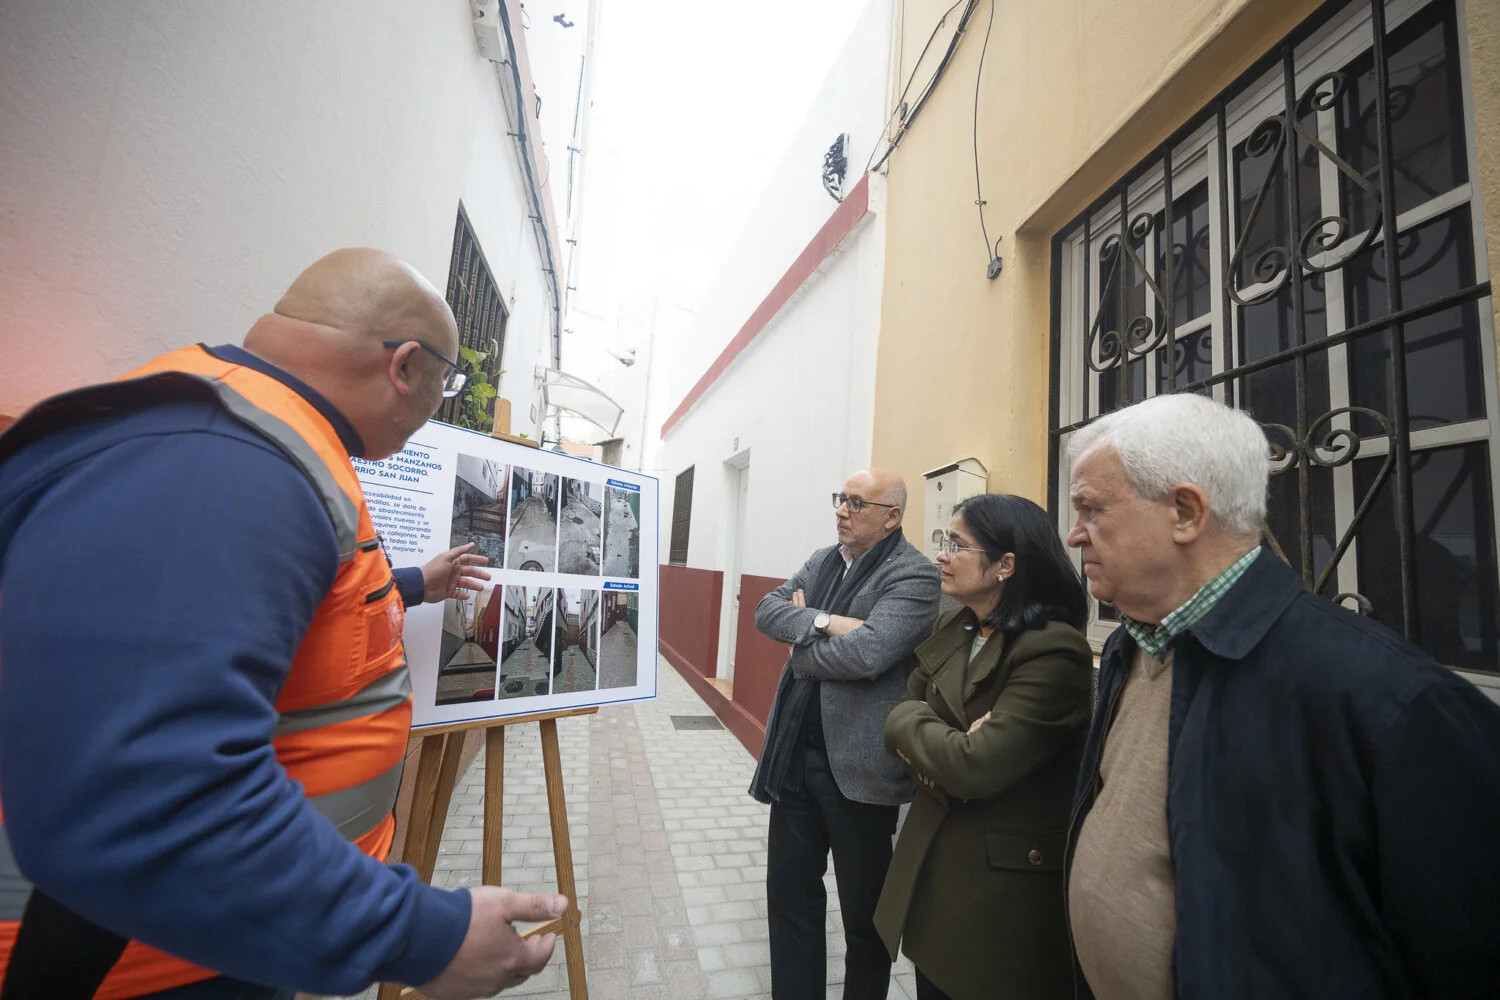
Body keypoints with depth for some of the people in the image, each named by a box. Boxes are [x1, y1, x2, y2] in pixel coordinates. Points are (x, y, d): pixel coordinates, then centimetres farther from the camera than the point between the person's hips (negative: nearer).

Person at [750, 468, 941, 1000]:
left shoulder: (914, 575, -14)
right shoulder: (822, 560, 9)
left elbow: (863, 653, -27)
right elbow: (767, 610, -1)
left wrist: (802, 632, -10)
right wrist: (825, 623, -18)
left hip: (858, 766, -6)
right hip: (794, 755, 7)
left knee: (865, 912, 15)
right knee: (789, 895, 19)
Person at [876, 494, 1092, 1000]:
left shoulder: (1054, 652, -23)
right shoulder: (954, 629, 3)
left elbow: (974, 767, -27)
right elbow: (903, 714, 5)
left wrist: (909, 722, -11)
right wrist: (940, 751, -15)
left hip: (1004, 888, -6)